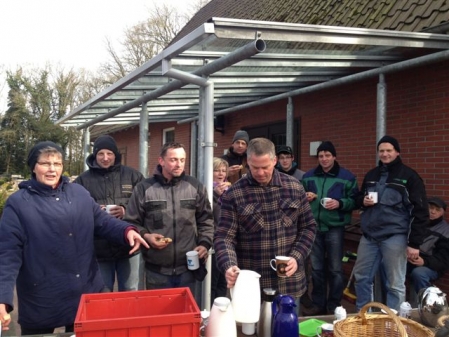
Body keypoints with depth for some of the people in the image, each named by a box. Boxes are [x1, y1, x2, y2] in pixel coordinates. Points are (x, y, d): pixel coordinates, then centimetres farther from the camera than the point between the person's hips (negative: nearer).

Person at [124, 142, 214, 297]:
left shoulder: (195, 187, 4)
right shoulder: (144, 188, -3)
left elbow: (206, 220, 11)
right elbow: (131, 222, 2)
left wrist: (205, 243, -2)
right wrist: (145, 236, -15)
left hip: (188, 269, 2)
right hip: (156, 271, -1)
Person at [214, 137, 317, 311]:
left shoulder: (294, 187, 2)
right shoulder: (233, 194, -7)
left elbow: (308, 227, 8)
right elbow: (224, 236, -8)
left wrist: (297, 257, -7)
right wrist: (229, 266, -26)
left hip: (289, 283, 3)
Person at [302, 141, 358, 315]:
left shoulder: (347, 176, -1)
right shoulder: (308, 176, 10)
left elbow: (354, 200, -3)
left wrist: (340, 203, -20)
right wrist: (305, 198, -3)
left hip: (335, 228, -4)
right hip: (314, 227, 4)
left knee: (335, 269, 2)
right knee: (316, 268, 12)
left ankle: (334, 306, 15)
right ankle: (318, 304, 23)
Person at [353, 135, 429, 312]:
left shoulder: (409, 176, -4)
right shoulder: (371, 175, 13)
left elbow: (420, 212, -7)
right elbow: (358, 199, 24)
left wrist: (414, 243, -11)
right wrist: (363, 201, -2)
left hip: (394, 237, -6)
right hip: (369, 236, 6)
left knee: (395, 284, 2)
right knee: (361, 277, 12)